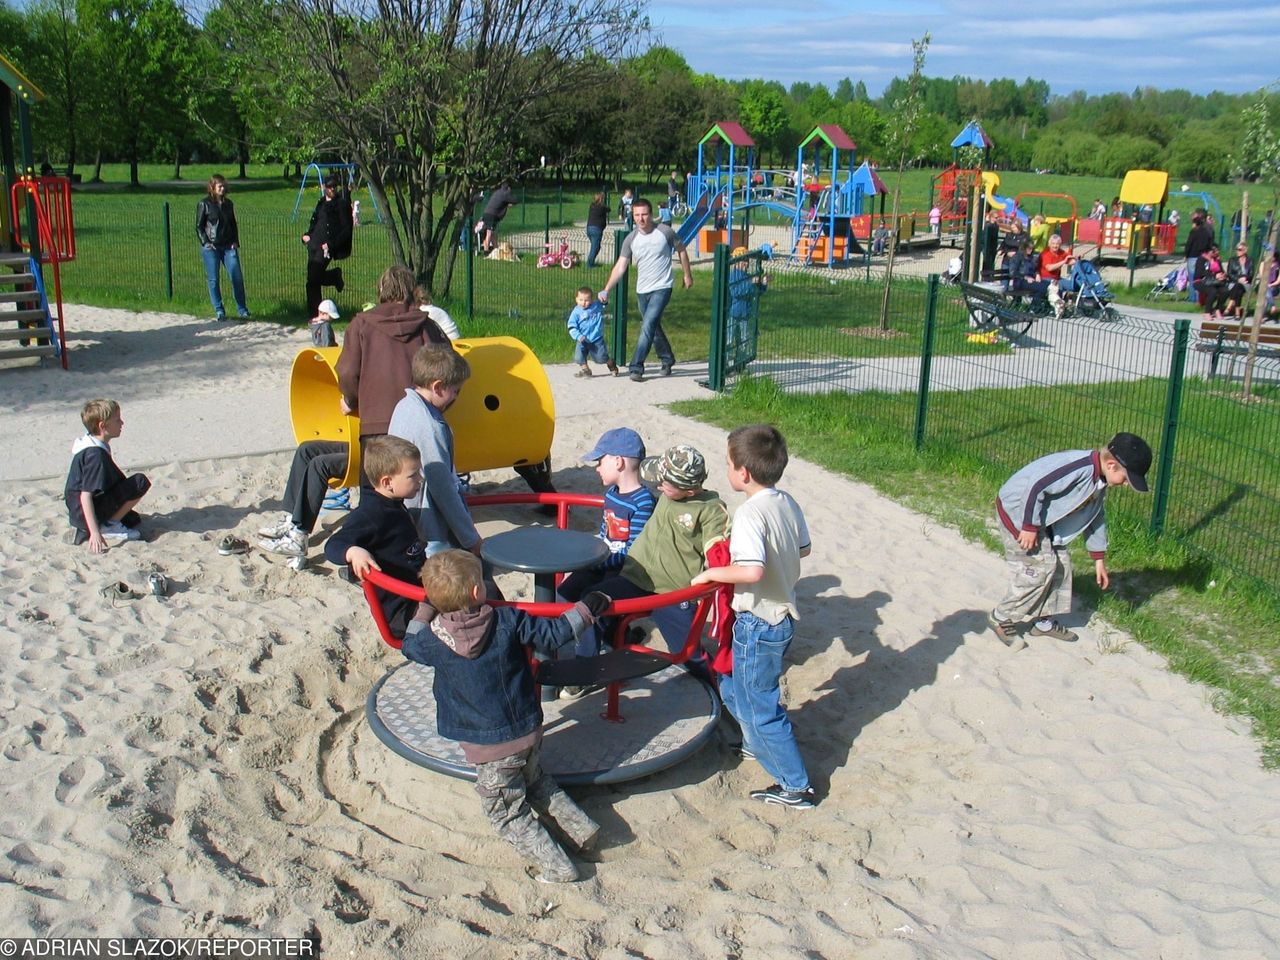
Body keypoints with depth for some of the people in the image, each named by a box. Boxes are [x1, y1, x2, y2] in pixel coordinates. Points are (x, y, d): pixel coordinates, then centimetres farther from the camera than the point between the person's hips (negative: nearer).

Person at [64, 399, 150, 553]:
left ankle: (83, 530, 12)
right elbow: (85, 495, -27)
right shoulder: (95, 454, -24)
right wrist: (95, 532, -30)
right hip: (85, 514, -10)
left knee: (133, 520, 27)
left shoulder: (94, 446, 7)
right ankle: (109, 526, -9)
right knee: (141, 482, -15)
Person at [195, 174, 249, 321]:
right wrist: (206, 243, -10)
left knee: (237, 277, -4)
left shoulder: (228, 203, 12)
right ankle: (219, 311, 8)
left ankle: (242, 309, 5)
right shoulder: (204, 204, -1)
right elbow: (199, 226, 0)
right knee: (213, 279, -1)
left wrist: (235, 241, 7)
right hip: (211, 248, -3)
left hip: (228, 246, 3)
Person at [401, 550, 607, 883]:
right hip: (529, 730, 3)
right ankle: (581, 827, 23)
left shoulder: (433, 641, -14)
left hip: (489, 746, -3)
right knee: (537, 782, 31)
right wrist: (587, 608, 6)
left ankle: (557, 867, 3)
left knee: (509, 814, 10)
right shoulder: (508, 620, -14)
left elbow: (410, 645, 8)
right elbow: (552, 634, -6)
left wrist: (425, 610, 17)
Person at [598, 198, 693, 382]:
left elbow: (681, 250, 8)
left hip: (662, 288, -4)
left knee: (648, 326, -16)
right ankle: (667, 360, 36)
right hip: (642, 290, 4)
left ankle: (637, 367, -13)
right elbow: (620, 266, -6)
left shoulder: (665, 232, -9)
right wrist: (606, 290, -17)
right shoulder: (631, 239, -3)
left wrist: (687, 275, 11)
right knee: (654, 328, 16)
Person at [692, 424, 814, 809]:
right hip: (784, 615, 9)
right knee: (734, 688, 28)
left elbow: (752, 571, -38)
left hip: (758, 625, -9)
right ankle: (756, 744, 46)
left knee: (759, 707, 6)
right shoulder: (788, 504, 0)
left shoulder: (749, 514, -26)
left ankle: (795, 787, 15)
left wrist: (711, 573, -24)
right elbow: (803, 548, 15)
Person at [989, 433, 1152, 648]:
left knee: (1060, 563, 10)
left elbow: (1095, 517, 15)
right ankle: (1002, 619, 4)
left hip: (1042, 516, 10)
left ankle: (1044, 622, 24)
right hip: (1018, 511, -10)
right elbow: (1035, 487, -33)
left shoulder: (1099, 479, 3)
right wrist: (1030, 527, -25)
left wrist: (1099, 559, 19)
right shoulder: (1079, 468, -30)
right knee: (1040, 567, -10)